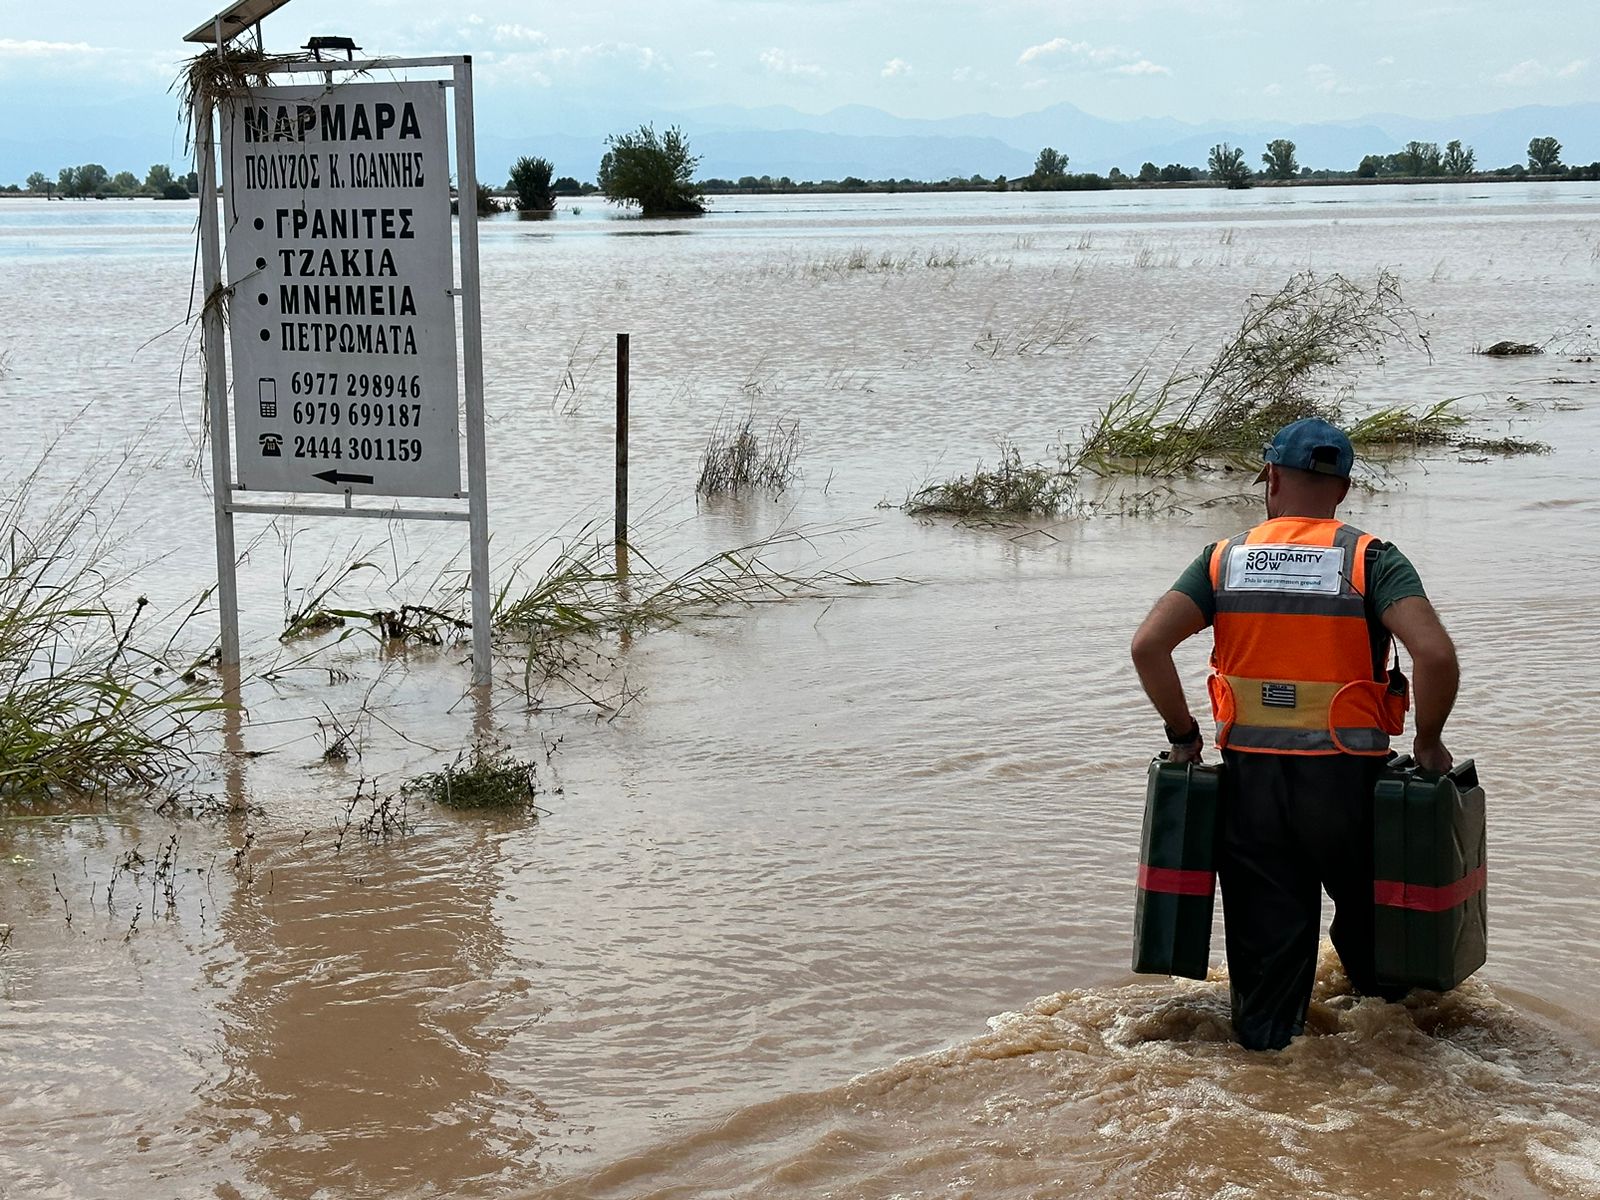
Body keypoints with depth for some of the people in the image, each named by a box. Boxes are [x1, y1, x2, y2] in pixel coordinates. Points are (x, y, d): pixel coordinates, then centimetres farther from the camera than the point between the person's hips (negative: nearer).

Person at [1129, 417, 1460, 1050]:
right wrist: (1428, 742, -4)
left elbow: (1148, 646, -7)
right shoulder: (1370, 559, -5)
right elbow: (1436, 655, -19)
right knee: (1368, 925, 20)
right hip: (1345, 777, -1)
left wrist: (1183, 733, 4)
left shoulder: (1225, 557, 3)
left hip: (1250, 775, 2)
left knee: (1264, 937, 11)